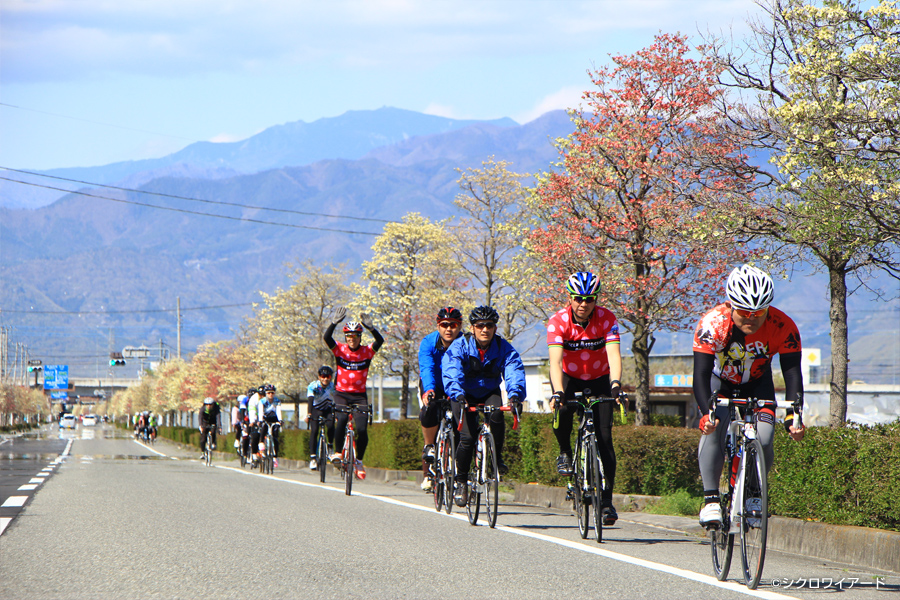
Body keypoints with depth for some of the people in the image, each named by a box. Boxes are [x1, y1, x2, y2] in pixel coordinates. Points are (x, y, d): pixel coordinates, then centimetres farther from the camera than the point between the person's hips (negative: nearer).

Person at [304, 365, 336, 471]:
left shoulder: (333, 386, -20)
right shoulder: (313, 386, -25)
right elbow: (310, 400, -38)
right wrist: (308, 414, -52)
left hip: (328, 409, 1)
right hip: (316, 409, -1)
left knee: (330, 426, -27)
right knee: (314, 430, -20)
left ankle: (330, 447, -3)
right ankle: (312, 457, -16)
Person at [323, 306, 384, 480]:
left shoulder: (366, 352, -3)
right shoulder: (340, 350, -3)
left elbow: (380, 341, -20)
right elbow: (326, 338, -20)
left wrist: (370, 328, -36)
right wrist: (334, 323, -35)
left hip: (359, 395, 1)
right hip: (341, 394, -1)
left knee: (361, 428, -13)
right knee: (342, 419, -28)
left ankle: (359, 461, 10)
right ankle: (338, 451, -7)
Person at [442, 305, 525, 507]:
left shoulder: (504, 348, -14)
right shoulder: (460, 346, -19)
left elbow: (515, 371, -29)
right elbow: (451, 371, -34)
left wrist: (515, 394, -49)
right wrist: (457, 394, -54)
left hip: (489, 393, 2)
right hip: (465, 396, -1)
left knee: (496, 413, -33)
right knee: (468, 437, -19)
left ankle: (497, 458, -13)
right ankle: (461, 481, -1)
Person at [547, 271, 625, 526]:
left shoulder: (606, 319, -21)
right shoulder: (558, 321, -23)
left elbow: (614, 354, -32)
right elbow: (555, 360, -34)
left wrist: (615, 384, -51)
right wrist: (558, 392, -50)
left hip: (599, 380, 1)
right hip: (570, 378, -1)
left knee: (604, 437, -11)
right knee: (561, 410, -34)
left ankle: (606, 501, -5)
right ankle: (565, 452, -3)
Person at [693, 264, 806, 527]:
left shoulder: (783, 327, -29)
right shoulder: (712, 324, -33)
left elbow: (792, 374, -29)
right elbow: (700, 376, -36)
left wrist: (792, 417, -43)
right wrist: (706, 413, -52)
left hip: (758, 384, 1)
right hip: (721, 382, -1)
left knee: (763, 439, -20)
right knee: (714, 429, -28)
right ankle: (711, 499, -24)